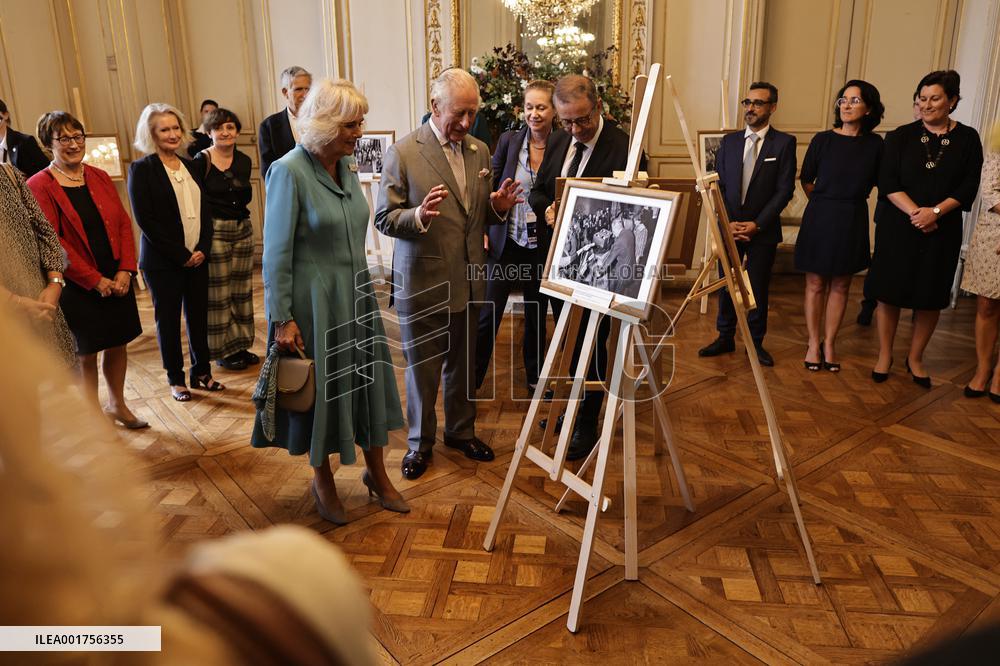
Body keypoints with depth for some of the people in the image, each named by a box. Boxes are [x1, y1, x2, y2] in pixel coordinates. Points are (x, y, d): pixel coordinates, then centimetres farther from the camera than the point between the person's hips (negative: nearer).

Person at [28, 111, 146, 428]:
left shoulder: (100, 178, 8)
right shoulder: (39, 186, -8)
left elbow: (124, 224, 5)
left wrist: (125, 271, -7)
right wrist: (95, 280, -15)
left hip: (117, 281, 5)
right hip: (78, 288, -5)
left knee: (118, 343, 14)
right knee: (86, 354, 5)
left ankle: (117, 405, 33)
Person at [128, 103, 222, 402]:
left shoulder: (191, 167, 10)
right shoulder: (142, 169, -6)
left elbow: (204, 212, 10)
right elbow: (145, 220, -12)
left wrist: (203, 249, -5)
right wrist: (181, 256, -14)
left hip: (197, 257, 5)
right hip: (163, 261, -4)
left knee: (199, 316, 9)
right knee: (168, 319, 7)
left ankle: (201, 372, 24)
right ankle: (176, 379, 21)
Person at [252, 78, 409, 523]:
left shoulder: (345, 167, 5)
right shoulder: (289, 172, -15)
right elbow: (277, 253, -15)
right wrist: (282, 318, -15)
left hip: (355, 295, 6)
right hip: (314, 301, -6)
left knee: (367, 379, 13)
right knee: (321, 387, 8)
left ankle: (376, 472, 31)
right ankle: (322, 481, 30)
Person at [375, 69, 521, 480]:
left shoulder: (480, 151, 7)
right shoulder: (403, 152, -11)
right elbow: (384, 219, -11)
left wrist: (497, 207, -9)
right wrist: (419, 216, -30)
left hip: (467, 280, 5)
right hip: (422, 282, -5)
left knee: (463, 364, 18)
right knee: (422, 368, 10)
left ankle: (461, 431, 38)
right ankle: (420, 442, 29)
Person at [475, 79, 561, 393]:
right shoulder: (508, 140, -5)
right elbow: (490, 188, 1)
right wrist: (481, 231, -4)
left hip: (543, 246, 1)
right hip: (505, 241, -1)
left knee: (537, 314, 16)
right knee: (488, 315, 2)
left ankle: (534, 376, 35)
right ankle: (470, 380, 16)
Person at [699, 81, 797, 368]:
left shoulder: (784, 143, -2)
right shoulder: (729, 141, 7)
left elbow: (784, 190, -6)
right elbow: (719, 185, 6)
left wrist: (757, 224, -14)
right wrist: (728, 222, -6)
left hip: (762, 229, -3)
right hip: (730, 226, 3)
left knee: (758, 288, 6)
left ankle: (756, 342, 19)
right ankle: (725, 338, 21)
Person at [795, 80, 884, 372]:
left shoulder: (875, 144, -2)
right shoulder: (823, 139, -6)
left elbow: (872, 182, 11)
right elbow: (806, 180, 5)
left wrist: (851, 200, 10)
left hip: (853, 222, 2)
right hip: (820, 218, -1)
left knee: (840, 286, 9)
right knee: (816, 284, 5)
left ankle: (829, 344, 20)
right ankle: (814, 344, 16)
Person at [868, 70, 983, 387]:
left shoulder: (967, 139, 4)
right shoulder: (900, 137, 2)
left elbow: (968, 187, -2)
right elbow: (888, 183, -6)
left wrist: (935, 211, -17)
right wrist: (915, 213, -18)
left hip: (942, 230, 1)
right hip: (897, 227, -1)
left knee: (931, 296, 6)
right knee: (889, 291, 2)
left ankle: (915, 359, 21)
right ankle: (884, 355, 16)